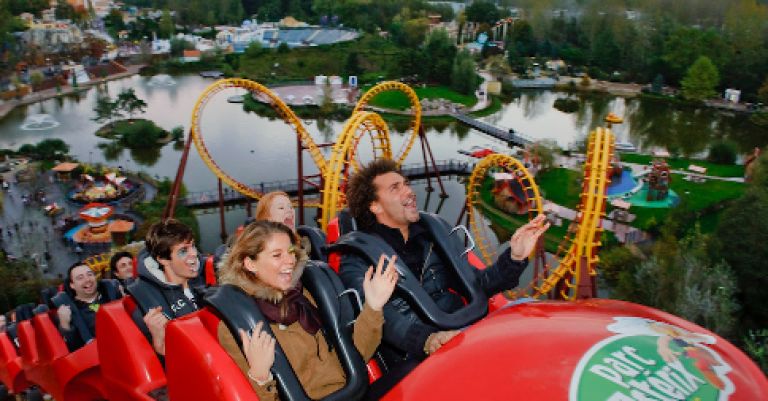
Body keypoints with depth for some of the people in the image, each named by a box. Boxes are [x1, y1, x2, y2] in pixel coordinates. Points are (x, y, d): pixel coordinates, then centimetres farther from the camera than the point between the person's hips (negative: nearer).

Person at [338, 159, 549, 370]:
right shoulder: (358, 255, 1)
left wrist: (514, 258, 4)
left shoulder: (435, 229, 17)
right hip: (412, 360, -6)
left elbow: (474, 284, 20)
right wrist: (425, 338, -32)